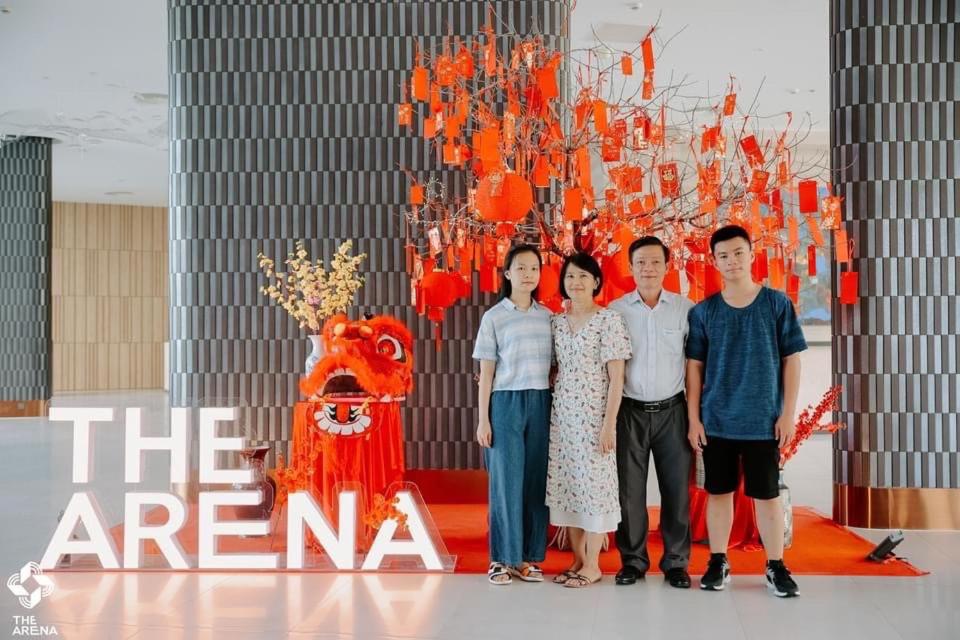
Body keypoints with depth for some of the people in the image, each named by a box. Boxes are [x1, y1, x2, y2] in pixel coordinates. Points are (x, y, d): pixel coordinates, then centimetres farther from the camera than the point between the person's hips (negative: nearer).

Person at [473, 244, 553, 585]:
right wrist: (483, 419, -4)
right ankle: (501, 558, 11)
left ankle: (528, 557, 14)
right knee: (506, 480, 0)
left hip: (541, 403, 3)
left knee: (537, 480, 4)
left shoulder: (548, 316, 9)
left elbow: (552, 367, 11)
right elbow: (486, 372, 0)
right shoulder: (494, 317, 0)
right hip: (506, 403, -3)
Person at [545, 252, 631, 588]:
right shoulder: (556, 322, 9)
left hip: (593, 414, -6)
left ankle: (592, 564, 11)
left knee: (593, 484, -1)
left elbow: (617, 376, -10)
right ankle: (577, 559, 20)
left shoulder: (609, 319, -7)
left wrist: (609, 422, -15)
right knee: (566, 484, 8)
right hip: (562, 415, 6)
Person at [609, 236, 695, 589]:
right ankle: (632, 560, 19)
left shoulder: (685, 308, 1)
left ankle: (676, 562, 18)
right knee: (629, 488, 5)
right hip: (630, 411, 0)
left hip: (671, 411, 0)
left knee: (676, 487, 5)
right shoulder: (615, 310, 1)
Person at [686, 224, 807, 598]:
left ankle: (776, 567, 18)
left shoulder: (777, 304, -1)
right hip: (717, 420, 1)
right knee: (718, 492, 9)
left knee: (767, 494, 5)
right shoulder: (703, 311, 2)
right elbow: (694, 367, 4)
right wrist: (693, 418, -1)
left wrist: (788, 412, -4)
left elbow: (791, 359, 1)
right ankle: (718, 563, 21)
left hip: (763, 420, -1)